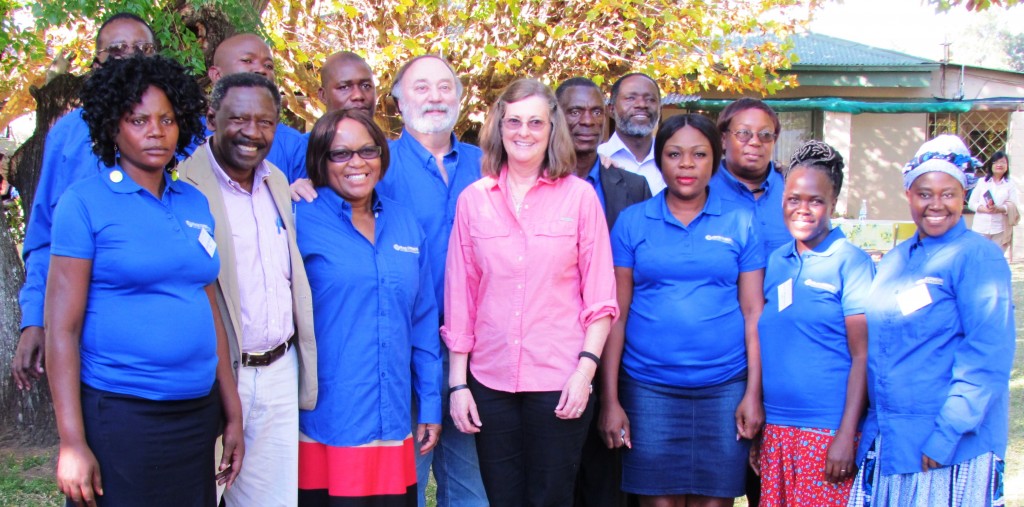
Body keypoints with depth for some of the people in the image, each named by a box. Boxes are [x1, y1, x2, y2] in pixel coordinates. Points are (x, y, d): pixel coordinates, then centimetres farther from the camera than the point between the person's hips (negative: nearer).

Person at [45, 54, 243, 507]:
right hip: (119, 417, -5)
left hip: (197, 414, 5)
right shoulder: (85, 202, -6)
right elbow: (62, 329, -9)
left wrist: (232, 413, 13)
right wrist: (72, 443, -13)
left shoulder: (195, 205, 9)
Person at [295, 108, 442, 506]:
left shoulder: (406, 227, 11)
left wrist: (430, 406, 12)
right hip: (326, 424, -4)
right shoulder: (301, 221, -4)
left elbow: (423, 324, 13)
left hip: (393, 423, 4)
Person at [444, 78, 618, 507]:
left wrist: (586, 367, -9)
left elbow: (600, 295, 0)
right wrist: (457, 382, 3)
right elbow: (459, 299, 6)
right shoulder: (473, 199, 4)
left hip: (560, 381, -1)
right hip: (490, 381, 2)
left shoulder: (580, 195, 0)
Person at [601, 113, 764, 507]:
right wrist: (610, 399, -2)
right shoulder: (632, 222, 4)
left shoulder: (741, 223, 5)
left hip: (724, 387, 0)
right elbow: (616, 314, 2)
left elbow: (753, 313, 3)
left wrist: (754, 393, -4)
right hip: (648, 388, 0)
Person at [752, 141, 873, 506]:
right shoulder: (775, 262, 10)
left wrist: (847, 435, -14)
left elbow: (862, 356, -8)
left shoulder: (850, 262, -5)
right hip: (775, 431, 5)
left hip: (828, 431, -5)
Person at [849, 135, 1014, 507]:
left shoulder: (979, 257, -8)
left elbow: (988, 360, -14)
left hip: (953, 447, -6)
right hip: (884, 442, 6)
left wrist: (945, 437, -19)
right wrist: (869, 428, 10)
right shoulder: (893, 261, 12)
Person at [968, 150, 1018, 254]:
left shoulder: (1010, 184, 6)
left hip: (1000, 230, 0)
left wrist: (1000, 209, -21)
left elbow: (1015, 207, -2)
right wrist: (984, 209, -17)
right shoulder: (982, 181, 8)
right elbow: (971, 203, 4)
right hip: (981, 228, 0)